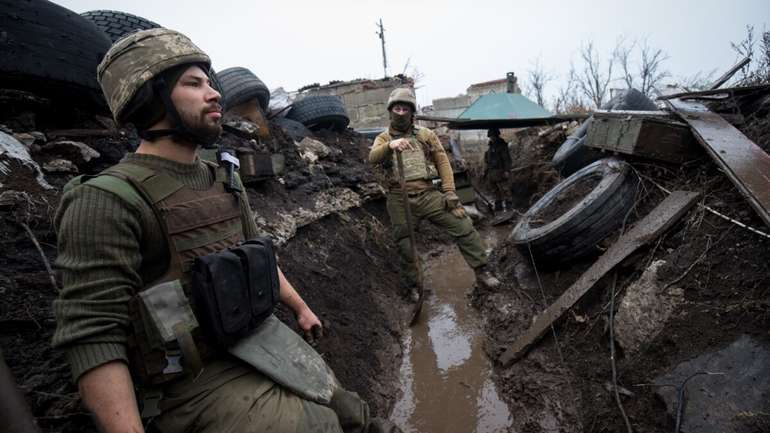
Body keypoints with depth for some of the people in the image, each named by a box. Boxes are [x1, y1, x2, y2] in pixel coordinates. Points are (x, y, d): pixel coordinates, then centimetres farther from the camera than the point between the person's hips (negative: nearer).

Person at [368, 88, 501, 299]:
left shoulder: (425, 135, 11)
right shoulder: (383, 139, 9)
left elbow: (442, 162, 8)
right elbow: (373, 158, -13)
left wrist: (449, 191, -2)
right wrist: (390, 145, -34)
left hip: (428, 195, 1)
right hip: (400, 201, 0)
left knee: (463, 227, -7)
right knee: (406, 248, 7)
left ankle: (481, 272, 8)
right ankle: (412, 287, 28)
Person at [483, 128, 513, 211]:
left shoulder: (502, 145, -5)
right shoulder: (491, 146, 19)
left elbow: (507, 158, -12)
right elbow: (487, 160, 22)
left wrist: (506, 170, -20)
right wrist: (486, 171, 19)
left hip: (500, 172, -8)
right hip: (492, 172, 8)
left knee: (504, 189, -9)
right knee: (496, 191, 10)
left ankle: (508, 205, -8)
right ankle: (498, 205, 17)